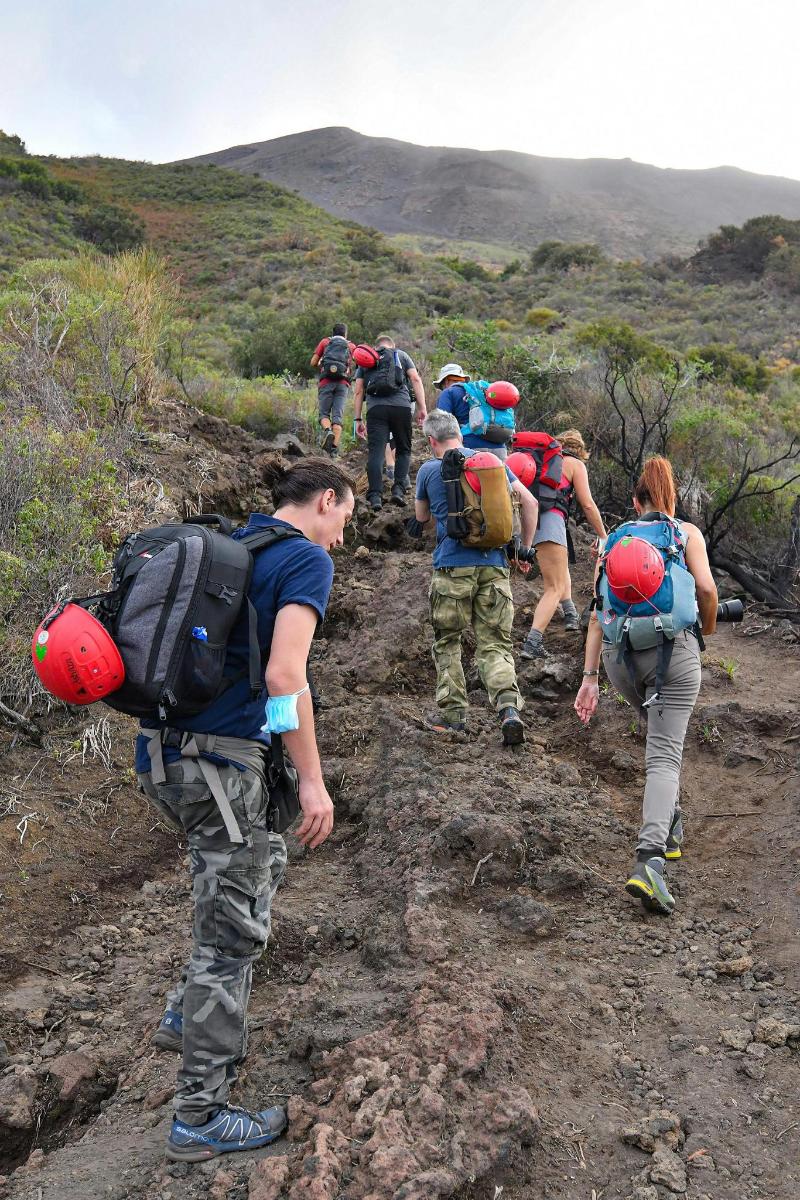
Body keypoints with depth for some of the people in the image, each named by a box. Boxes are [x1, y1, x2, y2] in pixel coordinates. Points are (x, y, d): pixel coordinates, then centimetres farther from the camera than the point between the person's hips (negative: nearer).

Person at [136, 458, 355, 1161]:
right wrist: (312, 782, -14)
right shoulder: (308, 559, -8)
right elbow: (284, 674, -19)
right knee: (233, 932, 3)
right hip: (220, 762, -9)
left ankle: (187, 1016, 35)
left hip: (163, 751, 9)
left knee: (264, 864, 27)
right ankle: (200, 1119, 16)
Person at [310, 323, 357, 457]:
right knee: (338, 416, -3)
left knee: (324, 413, 6)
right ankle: (335, 447, -18)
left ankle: (327, 430, -26)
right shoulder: (351, 346, 20)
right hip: (343, 383, 1)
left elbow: (313, 362, 13)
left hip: (326, 382, 0)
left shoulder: (325, 342, 17)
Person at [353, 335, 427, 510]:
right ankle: (399, 489, -5)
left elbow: (358, 392, 17)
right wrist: (422, 408, 3)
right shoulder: (401, 355, 21)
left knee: (375, 451, -4)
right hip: (401, 406, -1)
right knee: (403, 449, 11)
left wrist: (358, 419, 18)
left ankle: (375, 496, -14)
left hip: (375, 408, 1)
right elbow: (416, 379, 8)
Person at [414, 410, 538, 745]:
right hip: (494, 565, 2)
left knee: (447, 642, 14)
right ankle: (509, 707, -15)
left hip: (452, 566, -2)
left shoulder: (428, 470, 3)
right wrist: (525, 548, 14)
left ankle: (452, 712, 15)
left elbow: (421, 517, 19)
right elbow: (529, 502, 6)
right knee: (495, 643, 5)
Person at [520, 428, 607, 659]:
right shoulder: (575, 464, 14)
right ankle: (532, 643, -23)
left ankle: (571, 613, 29)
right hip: (549, 518, -6)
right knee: (555, 588, -8)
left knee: (560, 563, 33)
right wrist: (603, 537, 15)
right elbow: (588, 505, 7)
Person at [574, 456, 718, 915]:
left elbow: (599, 610, 9)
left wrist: (590, 677, 9)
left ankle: (671, 824, 33)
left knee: (661, 731, 30)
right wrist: (708, 632, 12)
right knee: (665, 753, -5)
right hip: (672, 646, -4)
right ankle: (649, 858, -23)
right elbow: (706, 587, -8)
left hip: (620, 654, 4)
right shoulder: (687, 532, 8)